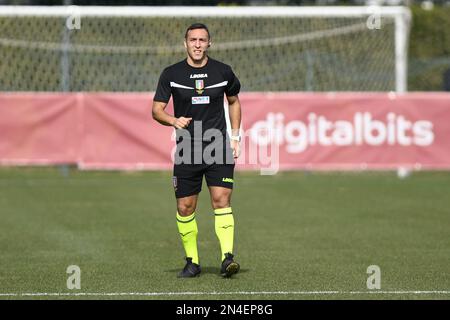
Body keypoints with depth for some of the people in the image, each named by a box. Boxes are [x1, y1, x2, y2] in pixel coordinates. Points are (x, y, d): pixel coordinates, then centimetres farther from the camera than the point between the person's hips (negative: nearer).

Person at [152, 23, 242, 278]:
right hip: (187, 149, 1)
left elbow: (234, 101, 19)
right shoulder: (171, 74, 1)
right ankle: (192, 262, 15)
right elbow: (157, 109, 3)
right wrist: (174, 120, -19)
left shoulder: (223, 71, 3)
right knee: (185, 207, 2)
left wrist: (235, 137, 11)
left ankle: (228, 257, -20)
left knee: (221, 199, -15)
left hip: (219, 148, -1)